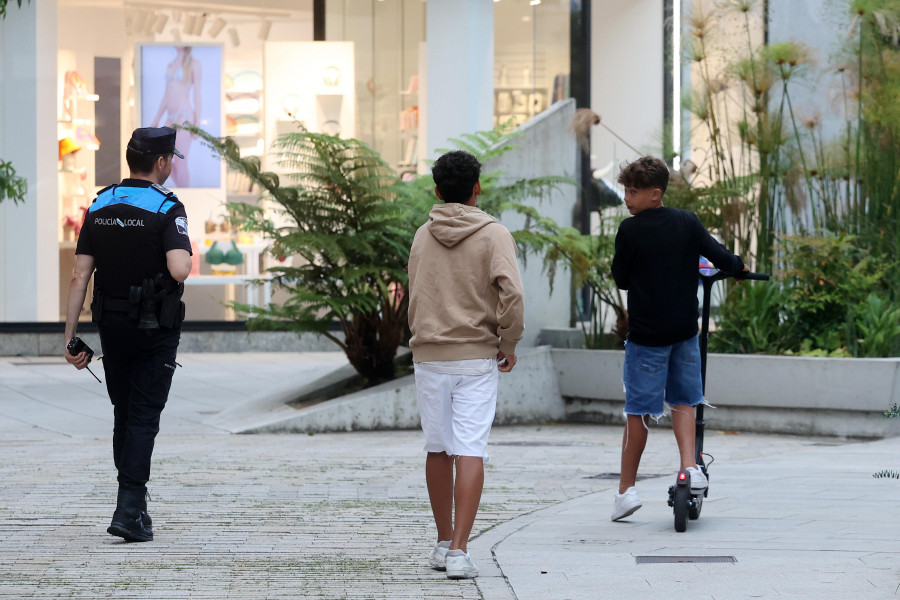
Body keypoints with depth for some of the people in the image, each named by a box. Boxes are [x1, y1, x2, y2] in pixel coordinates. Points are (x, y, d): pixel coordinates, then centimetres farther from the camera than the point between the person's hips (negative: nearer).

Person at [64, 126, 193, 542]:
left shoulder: (99, 207, 3)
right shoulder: (166, 209, -13)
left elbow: (80, 276, -1)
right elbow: (179, 271, -27)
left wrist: (70, 337, 1)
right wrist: (186, 254, -3)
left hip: (112, 325, 5)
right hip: (155, 331, -5)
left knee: (124, 416, 17)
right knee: (143, 419, -3)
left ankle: (133, 505, 24)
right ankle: (129, 512, -12)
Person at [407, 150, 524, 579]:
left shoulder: (423, 236, 5)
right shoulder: (493, 234, -6)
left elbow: (414, 297, 9)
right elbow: (512, 292, -17)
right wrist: (509, 343, -5)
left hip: (428, 355, 3)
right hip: (476, 357, -3)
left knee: (438, 450, 14)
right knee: (470, 453, -6)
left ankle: (443, 543, 24)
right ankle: (458, 551, -14)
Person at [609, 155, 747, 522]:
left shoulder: (631, 230, -12)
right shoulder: (687, 222, -1)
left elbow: (621, 278, -3)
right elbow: (720, 257, 0)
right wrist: (738, 266, 21)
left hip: (646, 333, -3)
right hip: (684, 330, 4)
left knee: (638, 409, 4)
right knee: (683, 401, 18)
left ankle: (626, 489, 9)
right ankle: (690, 466, 1)